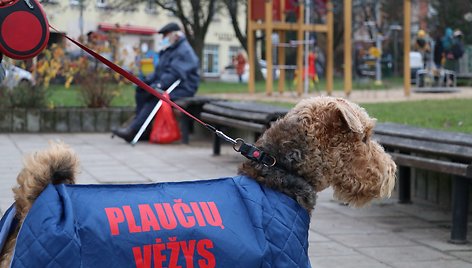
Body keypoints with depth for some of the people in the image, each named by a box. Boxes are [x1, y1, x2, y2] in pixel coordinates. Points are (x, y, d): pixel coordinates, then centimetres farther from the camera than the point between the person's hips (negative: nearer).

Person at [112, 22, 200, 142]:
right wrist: (148, 81, 3)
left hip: (182, 88, -10)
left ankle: (133, 130, -34)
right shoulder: (168, 50, 21)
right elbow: (159, 71, 20)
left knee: (154, 98, -30)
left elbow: (175, 73, -24)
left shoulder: (184, 51, -12)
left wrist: (160, 84, -33)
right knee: (141, 94, -8)